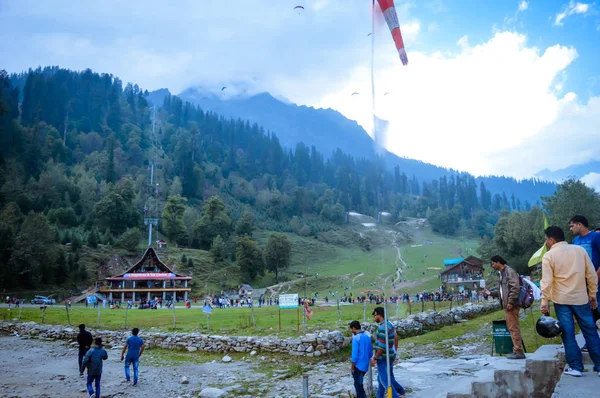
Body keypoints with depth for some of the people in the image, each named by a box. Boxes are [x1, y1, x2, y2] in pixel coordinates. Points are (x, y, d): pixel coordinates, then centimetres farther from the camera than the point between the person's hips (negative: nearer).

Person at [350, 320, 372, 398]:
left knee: (359, 386, 4)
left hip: (358, 366, -8)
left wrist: (352, 367, -9)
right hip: (365, 366, 8)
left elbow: (354, 354, -19)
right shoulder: (367, 337, 6)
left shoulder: (356, 338, -16)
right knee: (358, 384, 23)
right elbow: (370, 353, 13)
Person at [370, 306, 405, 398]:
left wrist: (375, 358, -16)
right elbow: (396, 338, 15)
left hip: (383, 358, -9)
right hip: (390, 355, 9)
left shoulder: (383, 327, -24)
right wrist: (395, 352, 23)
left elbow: (382, 346, -24)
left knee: (385, 380, 1)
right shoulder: (389, 324, 5)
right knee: (381, 378, 20)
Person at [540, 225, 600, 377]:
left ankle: (575, 367, 7)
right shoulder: (580, 249, 2)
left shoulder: (549, 256, -7)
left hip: (561, 300, -3)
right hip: (581, 298, 3)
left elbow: (547, 282, -11)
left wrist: (545, 302, -5)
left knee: (568, 333, 4)